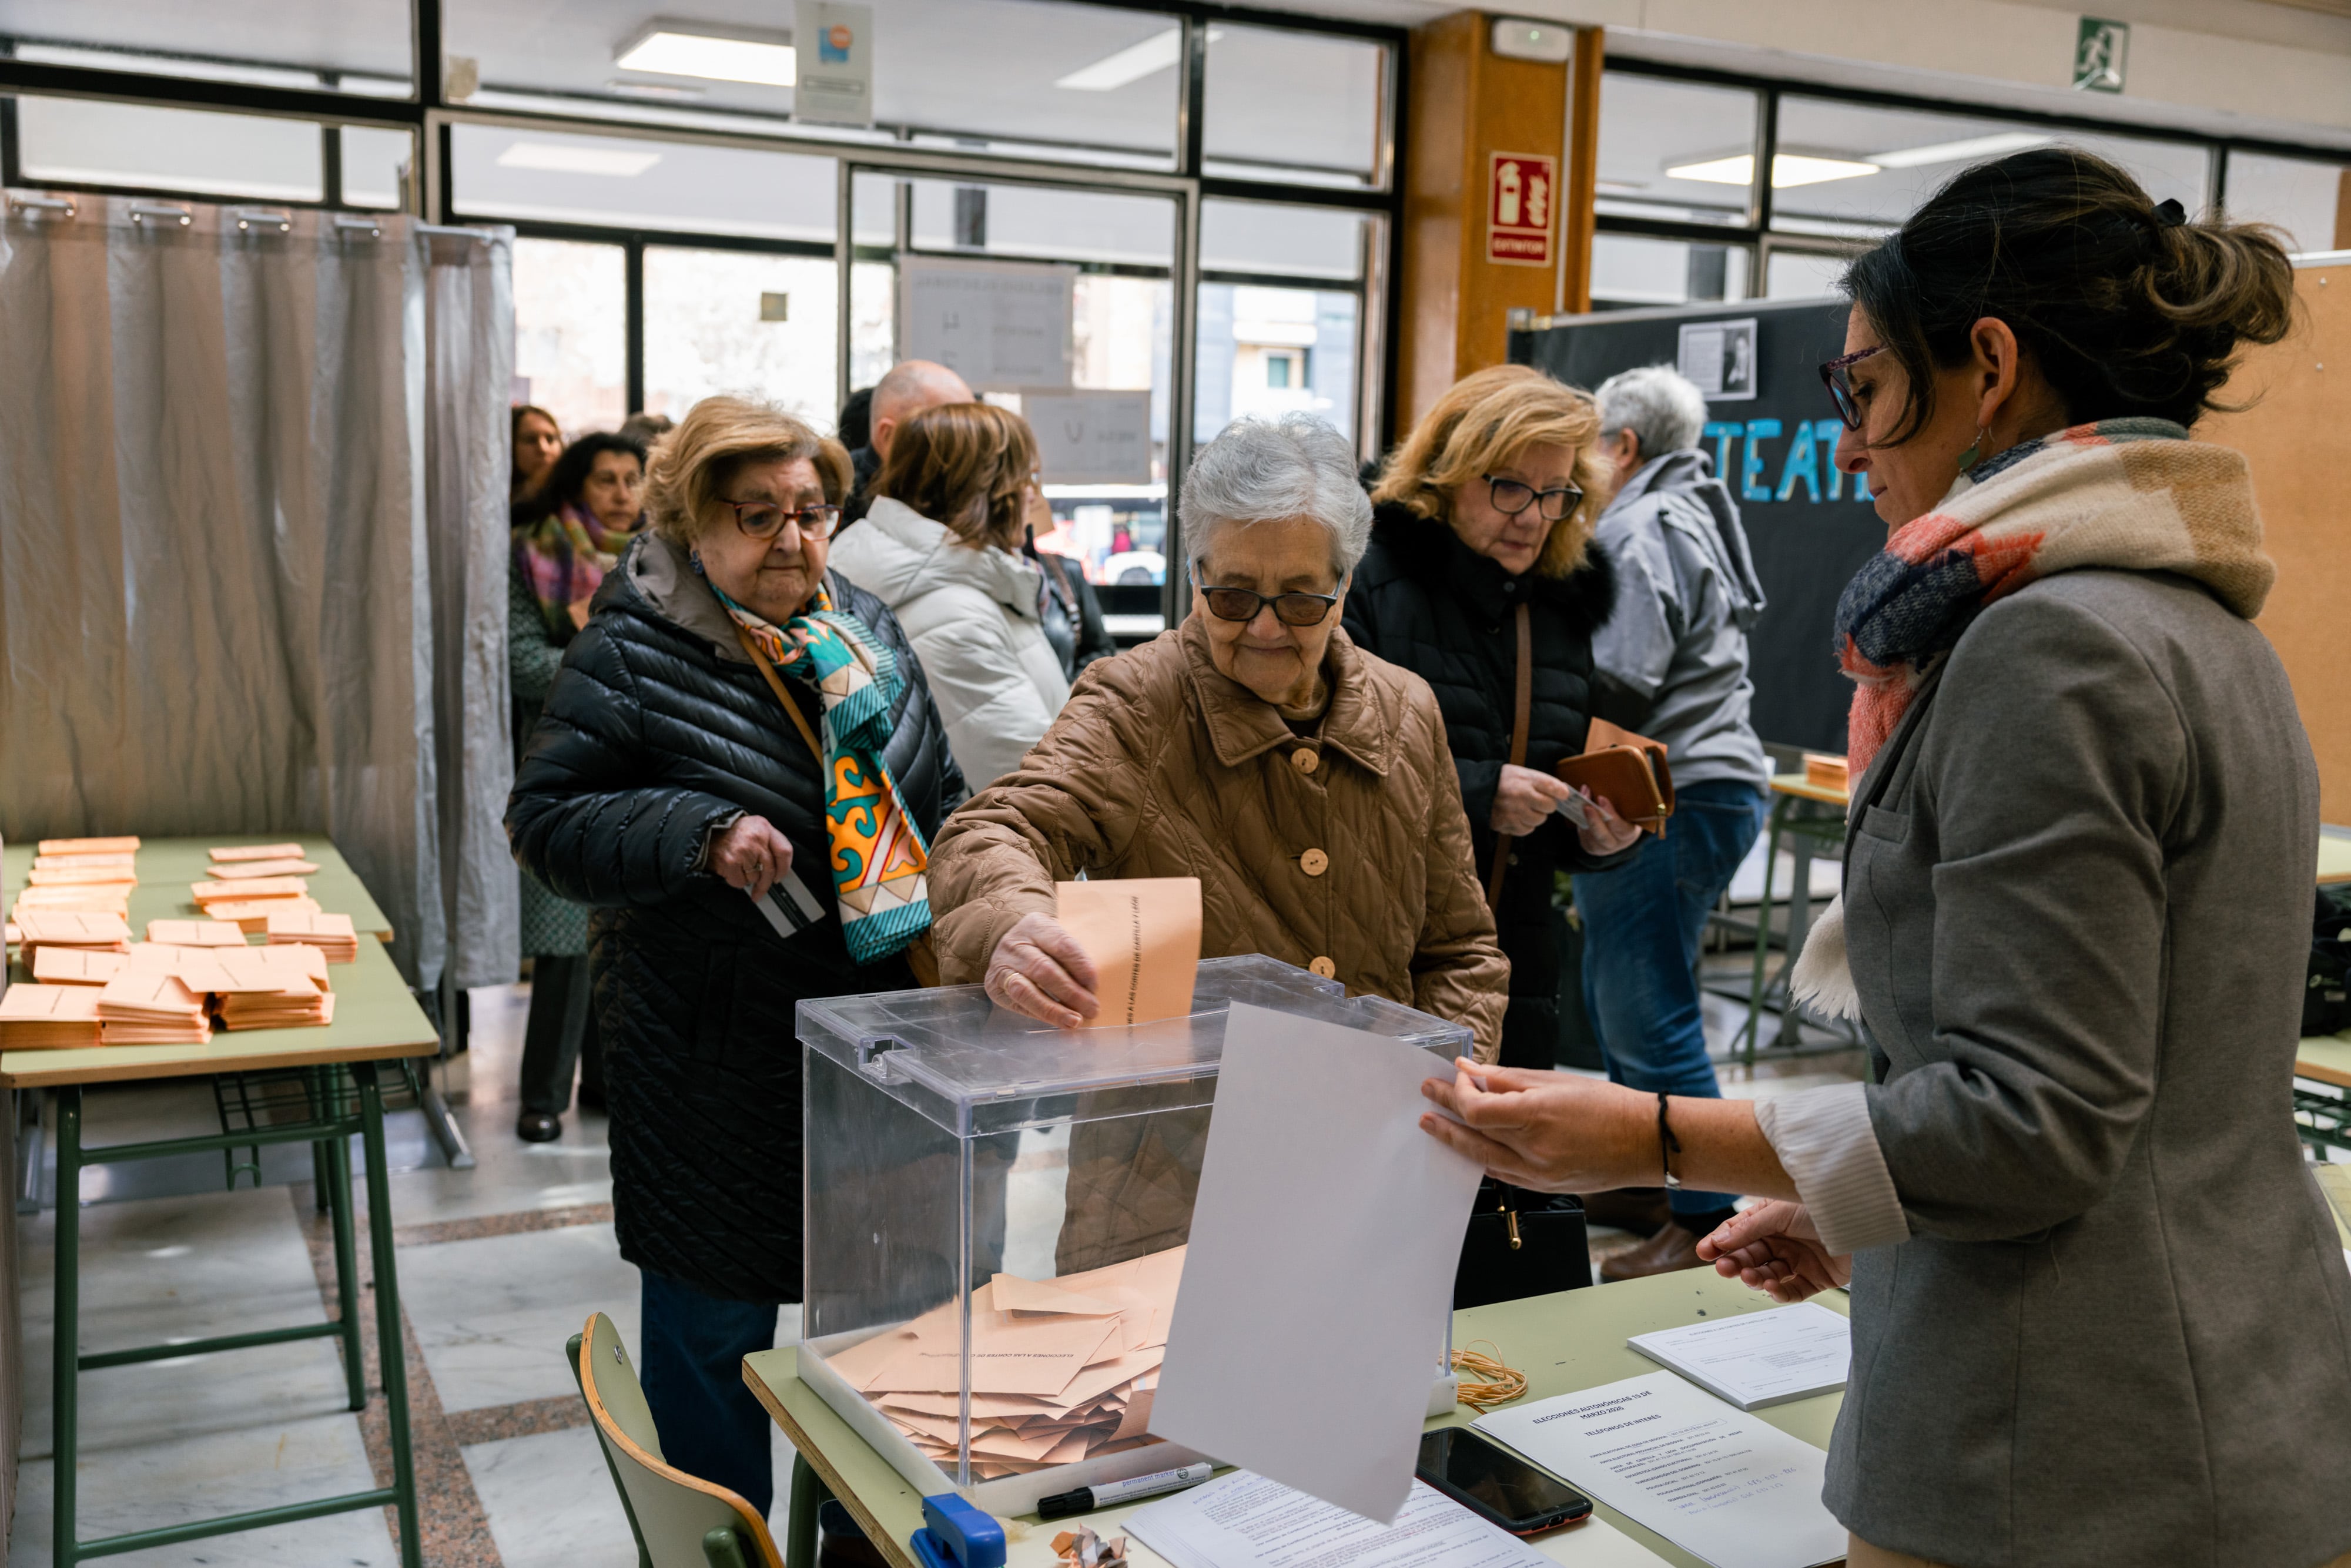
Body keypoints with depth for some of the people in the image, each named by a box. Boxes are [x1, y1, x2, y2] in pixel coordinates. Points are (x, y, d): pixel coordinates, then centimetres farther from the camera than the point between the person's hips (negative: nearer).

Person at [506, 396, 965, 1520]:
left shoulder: (863, 629, 8)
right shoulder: (633, 654, -10)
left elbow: (935, 796, 19)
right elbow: (546, 822, -11)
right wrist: (700, 835, -25)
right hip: (720, 1062, -5)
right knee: (716, 1320, 6)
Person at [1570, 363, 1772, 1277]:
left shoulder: (1643, 532, -11)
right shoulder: (1691, 516, 22)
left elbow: (1615, 688, -19)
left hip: (1670, 800, -11)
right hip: (1708, 784, 11)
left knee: (1648, 1015, -8)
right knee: (1617, 1002, 17)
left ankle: (1703, 1224, -3)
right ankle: (1641, 1186, 27)